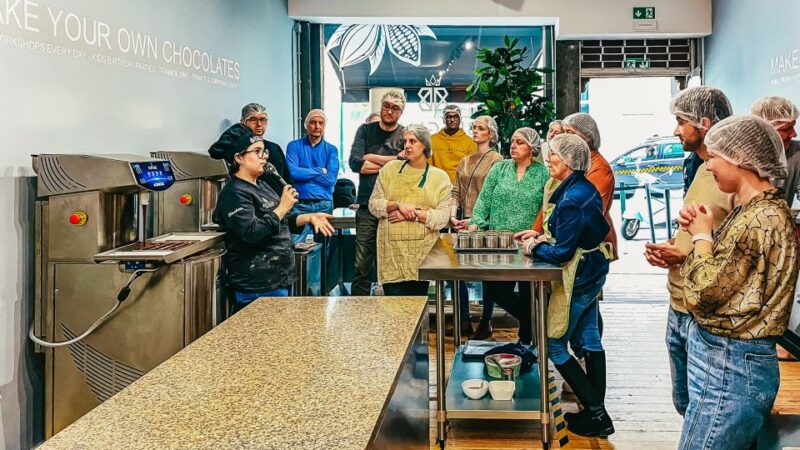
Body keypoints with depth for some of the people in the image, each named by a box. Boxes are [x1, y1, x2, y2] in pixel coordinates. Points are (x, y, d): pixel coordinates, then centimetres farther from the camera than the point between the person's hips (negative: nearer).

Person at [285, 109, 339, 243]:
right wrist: (320, 171, -6)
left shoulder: (331, 150, 8)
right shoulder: (294, 146, 4)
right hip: (300, 205, -2)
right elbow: (292, 172, -11)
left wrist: (304, 173, -7)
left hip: (324, 205, 2)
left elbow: (331, 179, -6)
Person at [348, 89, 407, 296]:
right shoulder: (365, 130, 10)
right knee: (362, 265, -2)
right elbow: (355, 163, -3)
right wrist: (390, 163, -4)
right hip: (367, 205, 1)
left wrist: (372, 158, -3)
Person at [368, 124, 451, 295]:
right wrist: (398, 205, -10)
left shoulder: (440, 177, 6)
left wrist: (413, 214, -11)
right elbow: (373, 204, 6)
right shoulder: (390, 169, 9)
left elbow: (442, 217, -2)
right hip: (392, 251, 0)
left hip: (423, 252, 0)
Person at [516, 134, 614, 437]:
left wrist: (534, 248, -8)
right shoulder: (586, 188, 6)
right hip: (593, 273, 10)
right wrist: (542, 235, 9)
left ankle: (596, 415, 7)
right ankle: (597, 411, 25)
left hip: (578, 279, -10)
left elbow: (562, 252, -24)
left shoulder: (571, 199, -25)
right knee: (589, 340, 15)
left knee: (554, 344, 2)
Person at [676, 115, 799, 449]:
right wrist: (698, 230, 0)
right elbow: (722, 273, 13)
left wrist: (702, 235, -8)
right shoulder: (756, 209, 10)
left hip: (727, 370, -10)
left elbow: (702, 293, -21)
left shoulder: (759, 219, -22)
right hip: (730, 361, 10)